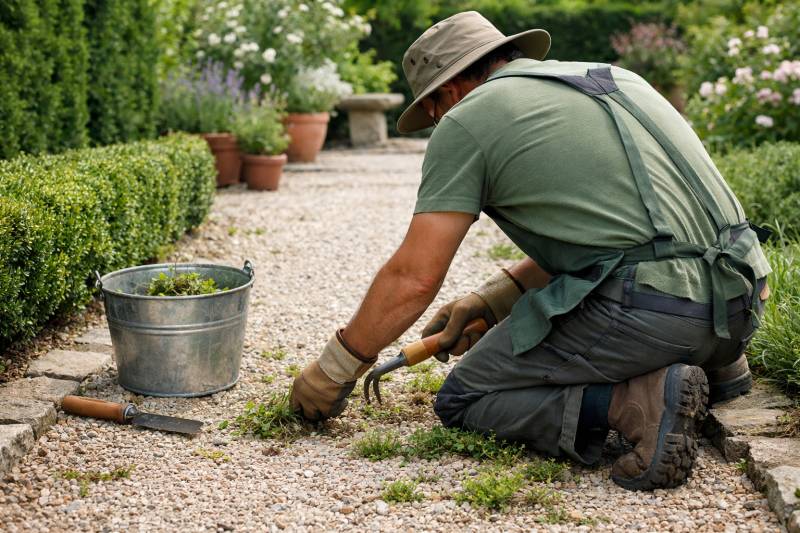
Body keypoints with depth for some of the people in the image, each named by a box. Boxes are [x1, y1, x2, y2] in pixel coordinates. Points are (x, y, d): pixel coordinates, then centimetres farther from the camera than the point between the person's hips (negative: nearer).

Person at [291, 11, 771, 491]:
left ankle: (638, 402, -12)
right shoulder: (614, 78, 23)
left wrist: (332, 371, 12)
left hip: (651, 306, -9)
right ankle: (717, 362, 21)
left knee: (463, 402, 8)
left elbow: (413, 278, -2)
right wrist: (490, 300, 30)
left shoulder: (466, 120, 1)